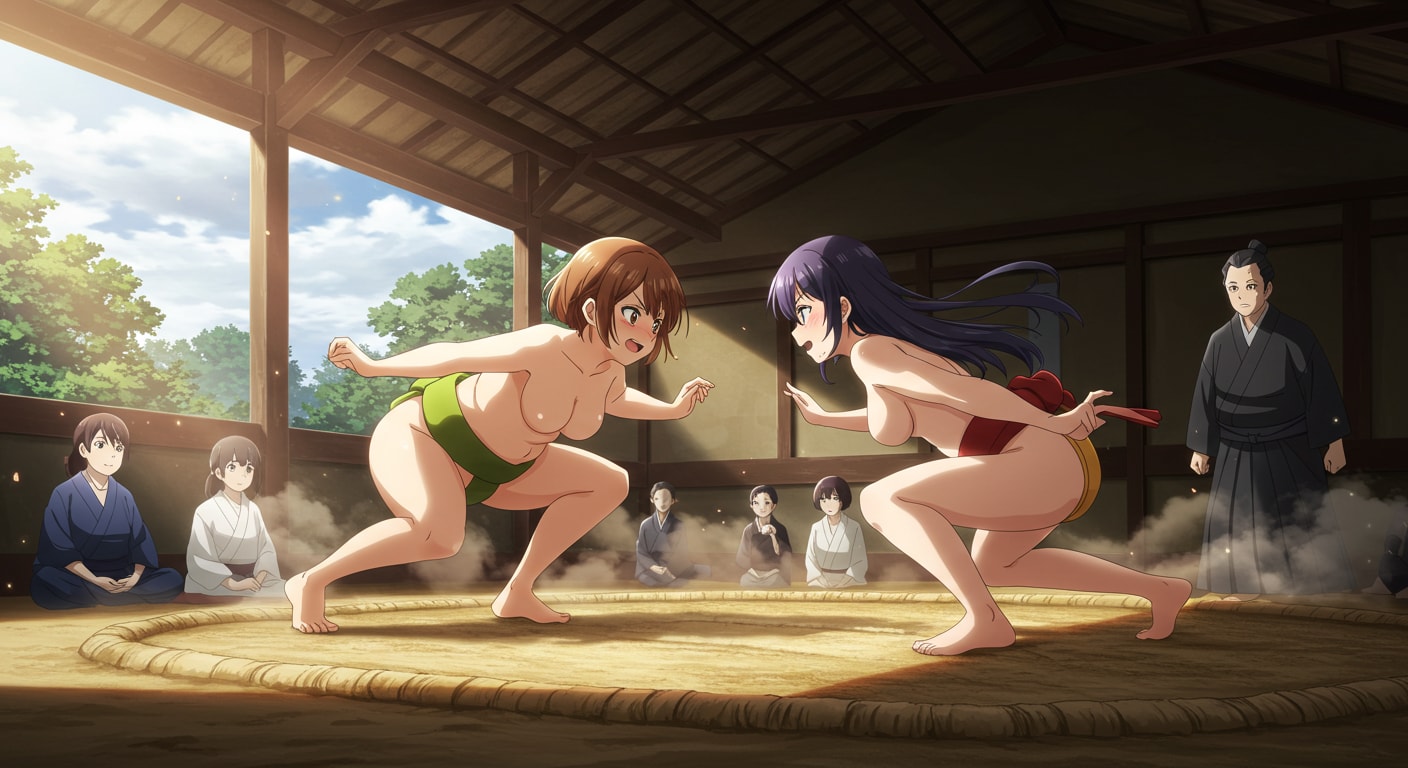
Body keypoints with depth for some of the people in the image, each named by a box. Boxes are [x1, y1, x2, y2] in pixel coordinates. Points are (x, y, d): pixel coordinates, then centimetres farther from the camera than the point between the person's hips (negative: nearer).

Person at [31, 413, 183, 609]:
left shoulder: (124, 496, 9)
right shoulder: (64, 494, -3)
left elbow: (140, 543, 7)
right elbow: (59, 549, -9)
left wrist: (136, 576, -13)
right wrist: (93, 580, -20)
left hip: (122, 578, 4)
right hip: (81, 577, -4)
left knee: (173, 579, -17)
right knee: (45, 587, -37)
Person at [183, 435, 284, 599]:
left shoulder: (253, 509, 8)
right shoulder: (206, 511, -9)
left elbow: (266, 548, 4)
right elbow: (200, 561, -13)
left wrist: (259, 578, -16)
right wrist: (234, 585, -22)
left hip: (253, 581, 6)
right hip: (217, 585, -6)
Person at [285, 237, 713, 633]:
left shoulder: (611, 375, -7)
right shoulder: (547, 348, -32)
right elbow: (455, 355, -25)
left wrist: (671, 409, 14)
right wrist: (373, 366, -18)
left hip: (493, 468, 9)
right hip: (420, 431, -9)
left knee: (609, 483, 7)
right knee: (441, 535, -38)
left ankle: (517, 593, 8)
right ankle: (310, 582, -15)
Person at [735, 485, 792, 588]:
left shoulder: (780, 529, -3)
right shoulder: (748, 530, -1)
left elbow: (785, 557, -8)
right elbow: (742, 560, -5)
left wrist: (773, 535, -20)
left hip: (775, 579, -1)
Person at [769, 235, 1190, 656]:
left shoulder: (869, 352, -10)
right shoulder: (894, 341, 18)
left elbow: (966, 390, -18)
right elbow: (899, 417, 37)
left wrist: (1055, 423, -11)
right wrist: (823, 417, 40)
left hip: (1049, 465, -10)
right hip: (1058, 464, 10)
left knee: (881, 500, -14)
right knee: (990, 567, 32)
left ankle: (986, 620, -7)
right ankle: (1160, 589, 32)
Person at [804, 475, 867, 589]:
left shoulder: (854, 527, -3)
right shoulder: (816, 528, 1)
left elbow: (860, 561, -1)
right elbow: (811, 559, 4)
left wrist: (844, 582, -11)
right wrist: (823, 582, -8)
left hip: (849, 583, -1)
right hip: (821, 584, 1)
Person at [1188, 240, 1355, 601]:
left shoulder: (1294, 335, -10)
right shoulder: (1220, 340, -1)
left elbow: (1321, 387, -6)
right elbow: (1206, 394, 5)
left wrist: (1335, 441, -6)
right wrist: (1201, 448, 8)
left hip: (1289, 449, -3)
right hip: (1239, 451, 3)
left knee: (1301, 519, 2)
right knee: (1239, 519, 7)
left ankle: (1320, 590, 11)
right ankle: (1248, 585, 20)